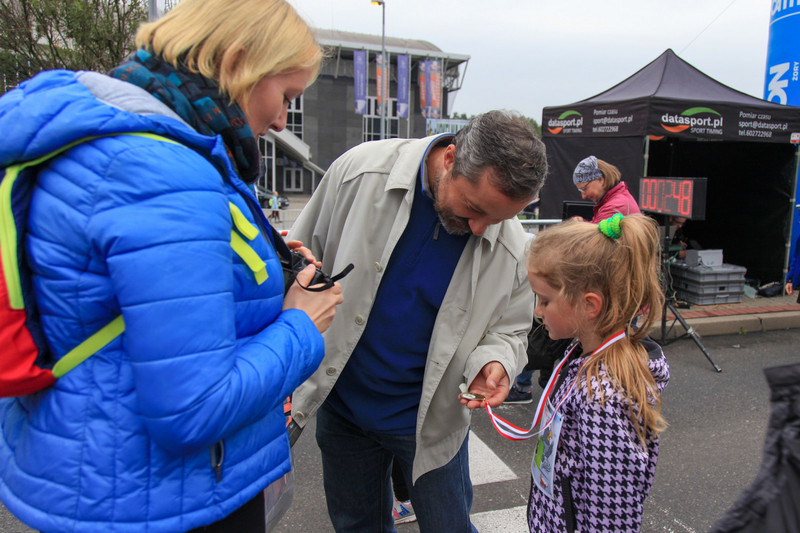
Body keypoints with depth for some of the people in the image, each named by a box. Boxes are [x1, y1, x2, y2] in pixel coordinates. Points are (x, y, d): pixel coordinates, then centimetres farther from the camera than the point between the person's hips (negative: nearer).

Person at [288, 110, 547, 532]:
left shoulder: (511, 249, -15)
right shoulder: (361, 171, -18)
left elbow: (508, 328, 1)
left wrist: (492, 361, -22)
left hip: (431, 420, 0)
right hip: (341, 405, 1)